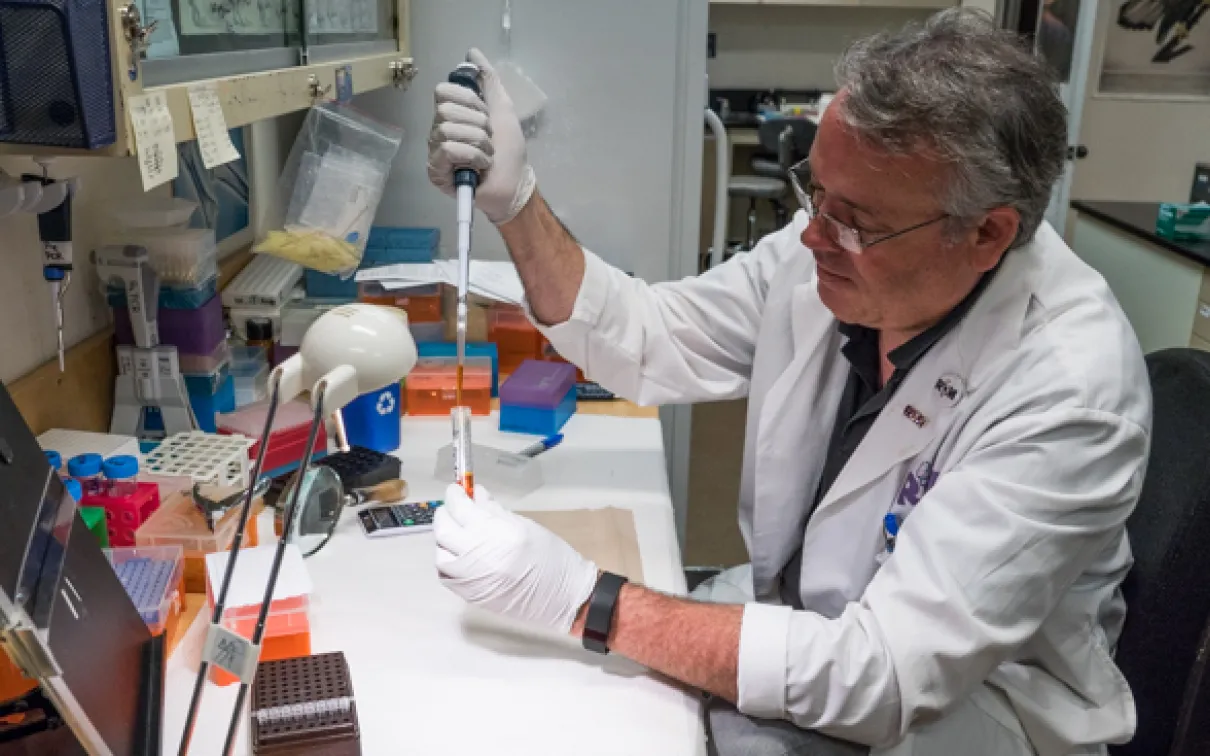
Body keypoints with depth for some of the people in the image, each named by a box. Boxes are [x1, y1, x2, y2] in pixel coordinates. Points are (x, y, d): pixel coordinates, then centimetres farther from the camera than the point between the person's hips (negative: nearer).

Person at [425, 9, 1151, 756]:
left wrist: (584, 598, -34)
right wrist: (515, 200, -14)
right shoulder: (835, 241, -12)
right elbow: (649, 340, 0)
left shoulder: (1068, 387, -29)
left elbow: (883, 677, -32)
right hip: (798, 619, 5)